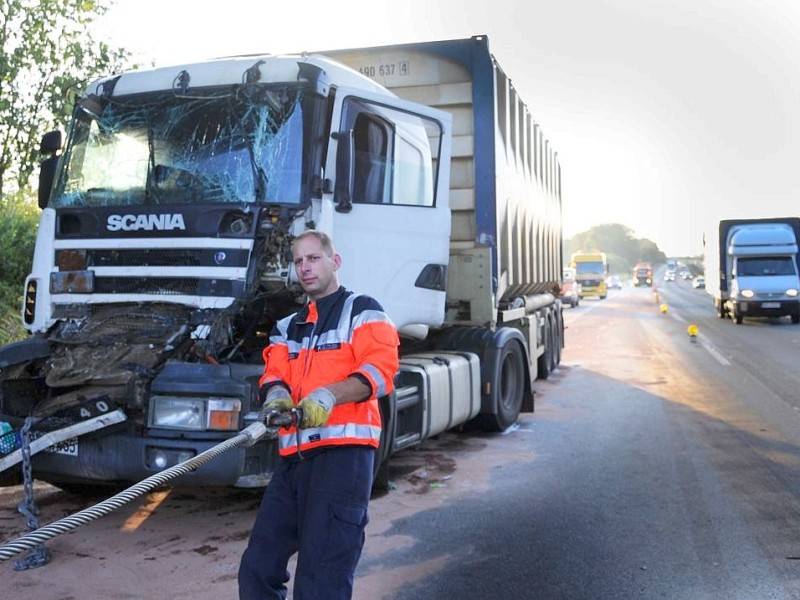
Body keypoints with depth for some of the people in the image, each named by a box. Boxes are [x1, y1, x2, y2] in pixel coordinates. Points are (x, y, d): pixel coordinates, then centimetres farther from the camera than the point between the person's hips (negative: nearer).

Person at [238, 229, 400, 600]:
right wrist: (276, 395, -16)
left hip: (343, 453, -7)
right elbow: (274, 375, 9)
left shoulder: (361, 311, 5)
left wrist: (329, 396, -27)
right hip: (294, 458, 7)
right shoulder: (286, 328, 24)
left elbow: (381, 369, -10)